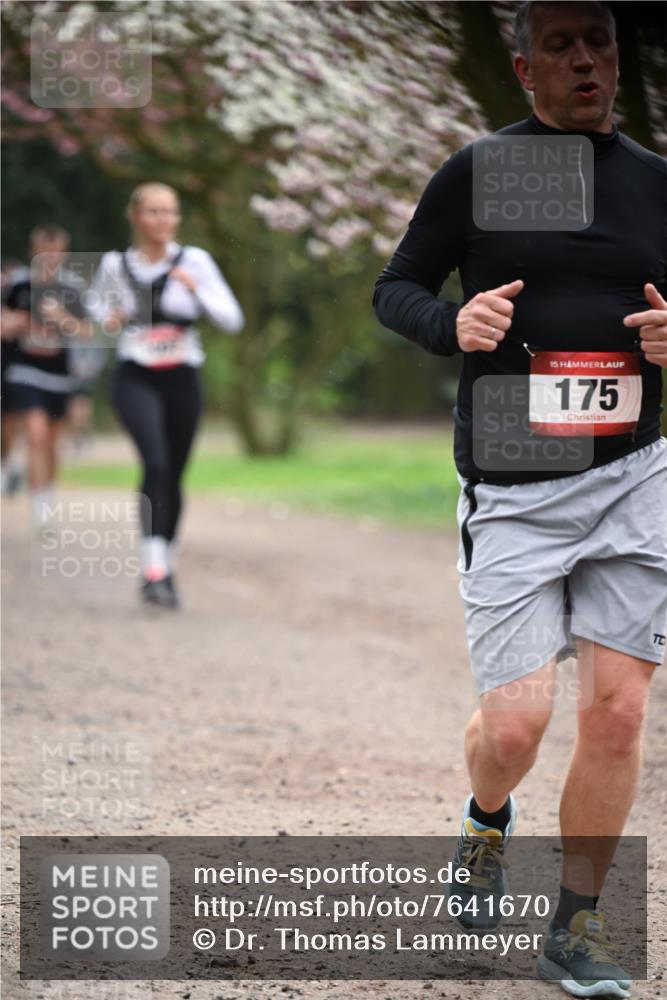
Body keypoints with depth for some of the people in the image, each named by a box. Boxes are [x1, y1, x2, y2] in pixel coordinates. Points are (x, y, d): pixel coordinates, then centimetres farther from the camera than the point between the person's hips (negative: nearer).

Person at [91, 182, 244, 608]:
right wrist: (109, 321, -2)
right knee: (155, 463, -23)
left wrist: (197, 289, -18)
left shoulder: (195, 261, -1)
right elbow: (101, 306, 21)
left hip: (182, 379, 2)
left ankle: (167, 568, 27)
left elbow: (233, 320, -4)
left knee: (173, 476, 9)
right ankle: (154, 568, -28)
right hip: (136, 378, -2)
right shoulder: (115, 265, 2)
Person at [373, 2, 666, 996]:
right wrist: (452, 324, -13)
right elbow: (394, 289, 8)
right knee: (514, 724, -8)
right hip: (513, 493, -2)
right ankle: (488, 822, 29)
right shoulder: (475, 173, 1)